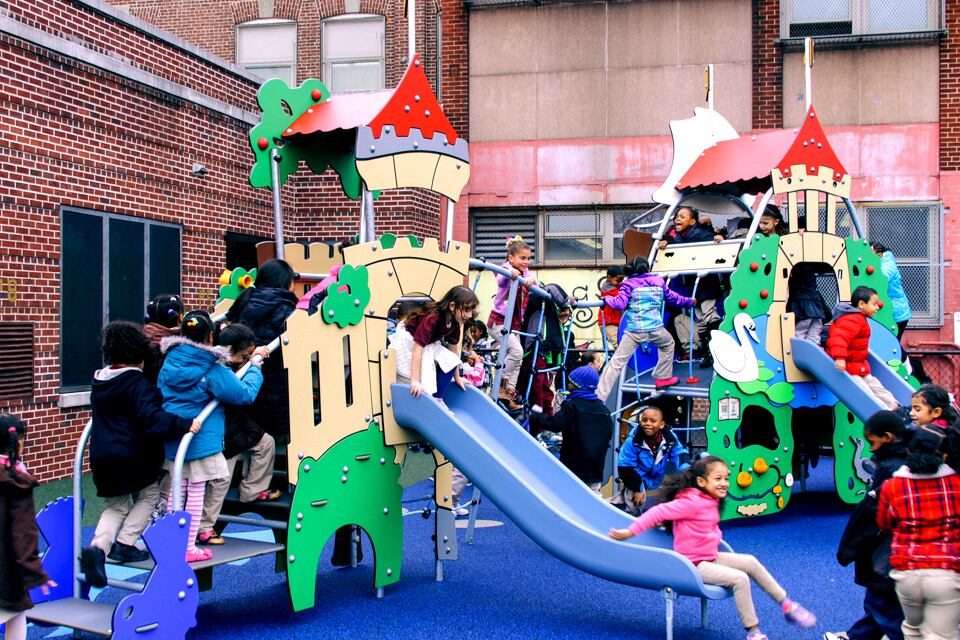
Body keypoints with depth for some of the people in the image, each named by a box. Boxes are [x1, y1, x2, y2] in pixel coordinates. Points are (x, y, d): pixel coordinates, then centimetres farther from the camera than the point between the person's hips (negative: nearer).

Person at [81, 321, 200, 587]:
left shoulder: (98, 381, 9)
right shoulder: (138, 383, -15)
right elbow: (151, 417, -29)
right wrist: (184, 424, -32)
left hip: (102, 457, 7)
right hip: (134, 456, -6)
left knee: (117, 505, 20)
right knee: (148, 496, 19)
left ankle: (98, 546, -3)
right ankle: (125, 544, 10)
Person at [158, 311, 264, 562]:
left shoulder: (170, 362, 3)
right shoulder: (212, 369, -15)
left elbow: (160, 394, 16)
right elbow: (244, 394, -12)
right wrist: (255, 368, 2)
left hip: (172, 436, 6)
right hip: (201, 439, -6)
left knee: (177, 489, 18)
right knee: (196, 492, 4)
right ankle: (189, 548, 11)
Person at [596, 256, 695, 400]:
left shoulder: (628, 284, 3)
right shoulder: (658, 281, 11)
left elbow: (620, 304, -9)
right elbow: (673, 298, 23)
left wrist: (607, 299, 9)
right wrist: (689, 301, 41)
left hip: (634, 331, -2)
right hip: (655, 329, 2)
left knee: (617, 362, -2)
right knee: (668, 343, 35)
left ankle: (599, 396, -9)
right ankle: (663, 377, 39)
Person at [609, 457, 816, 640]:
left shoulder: (711, 501, 7)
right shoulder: (692, 502, -22)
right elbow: (659, 511, -25)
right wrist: (631, 531, -25)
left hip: (711, 557, 9)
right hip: (693, 565, -9)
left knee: (751, 562, 7)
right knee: (740, 578, -21)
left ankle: (786, 605, 19)